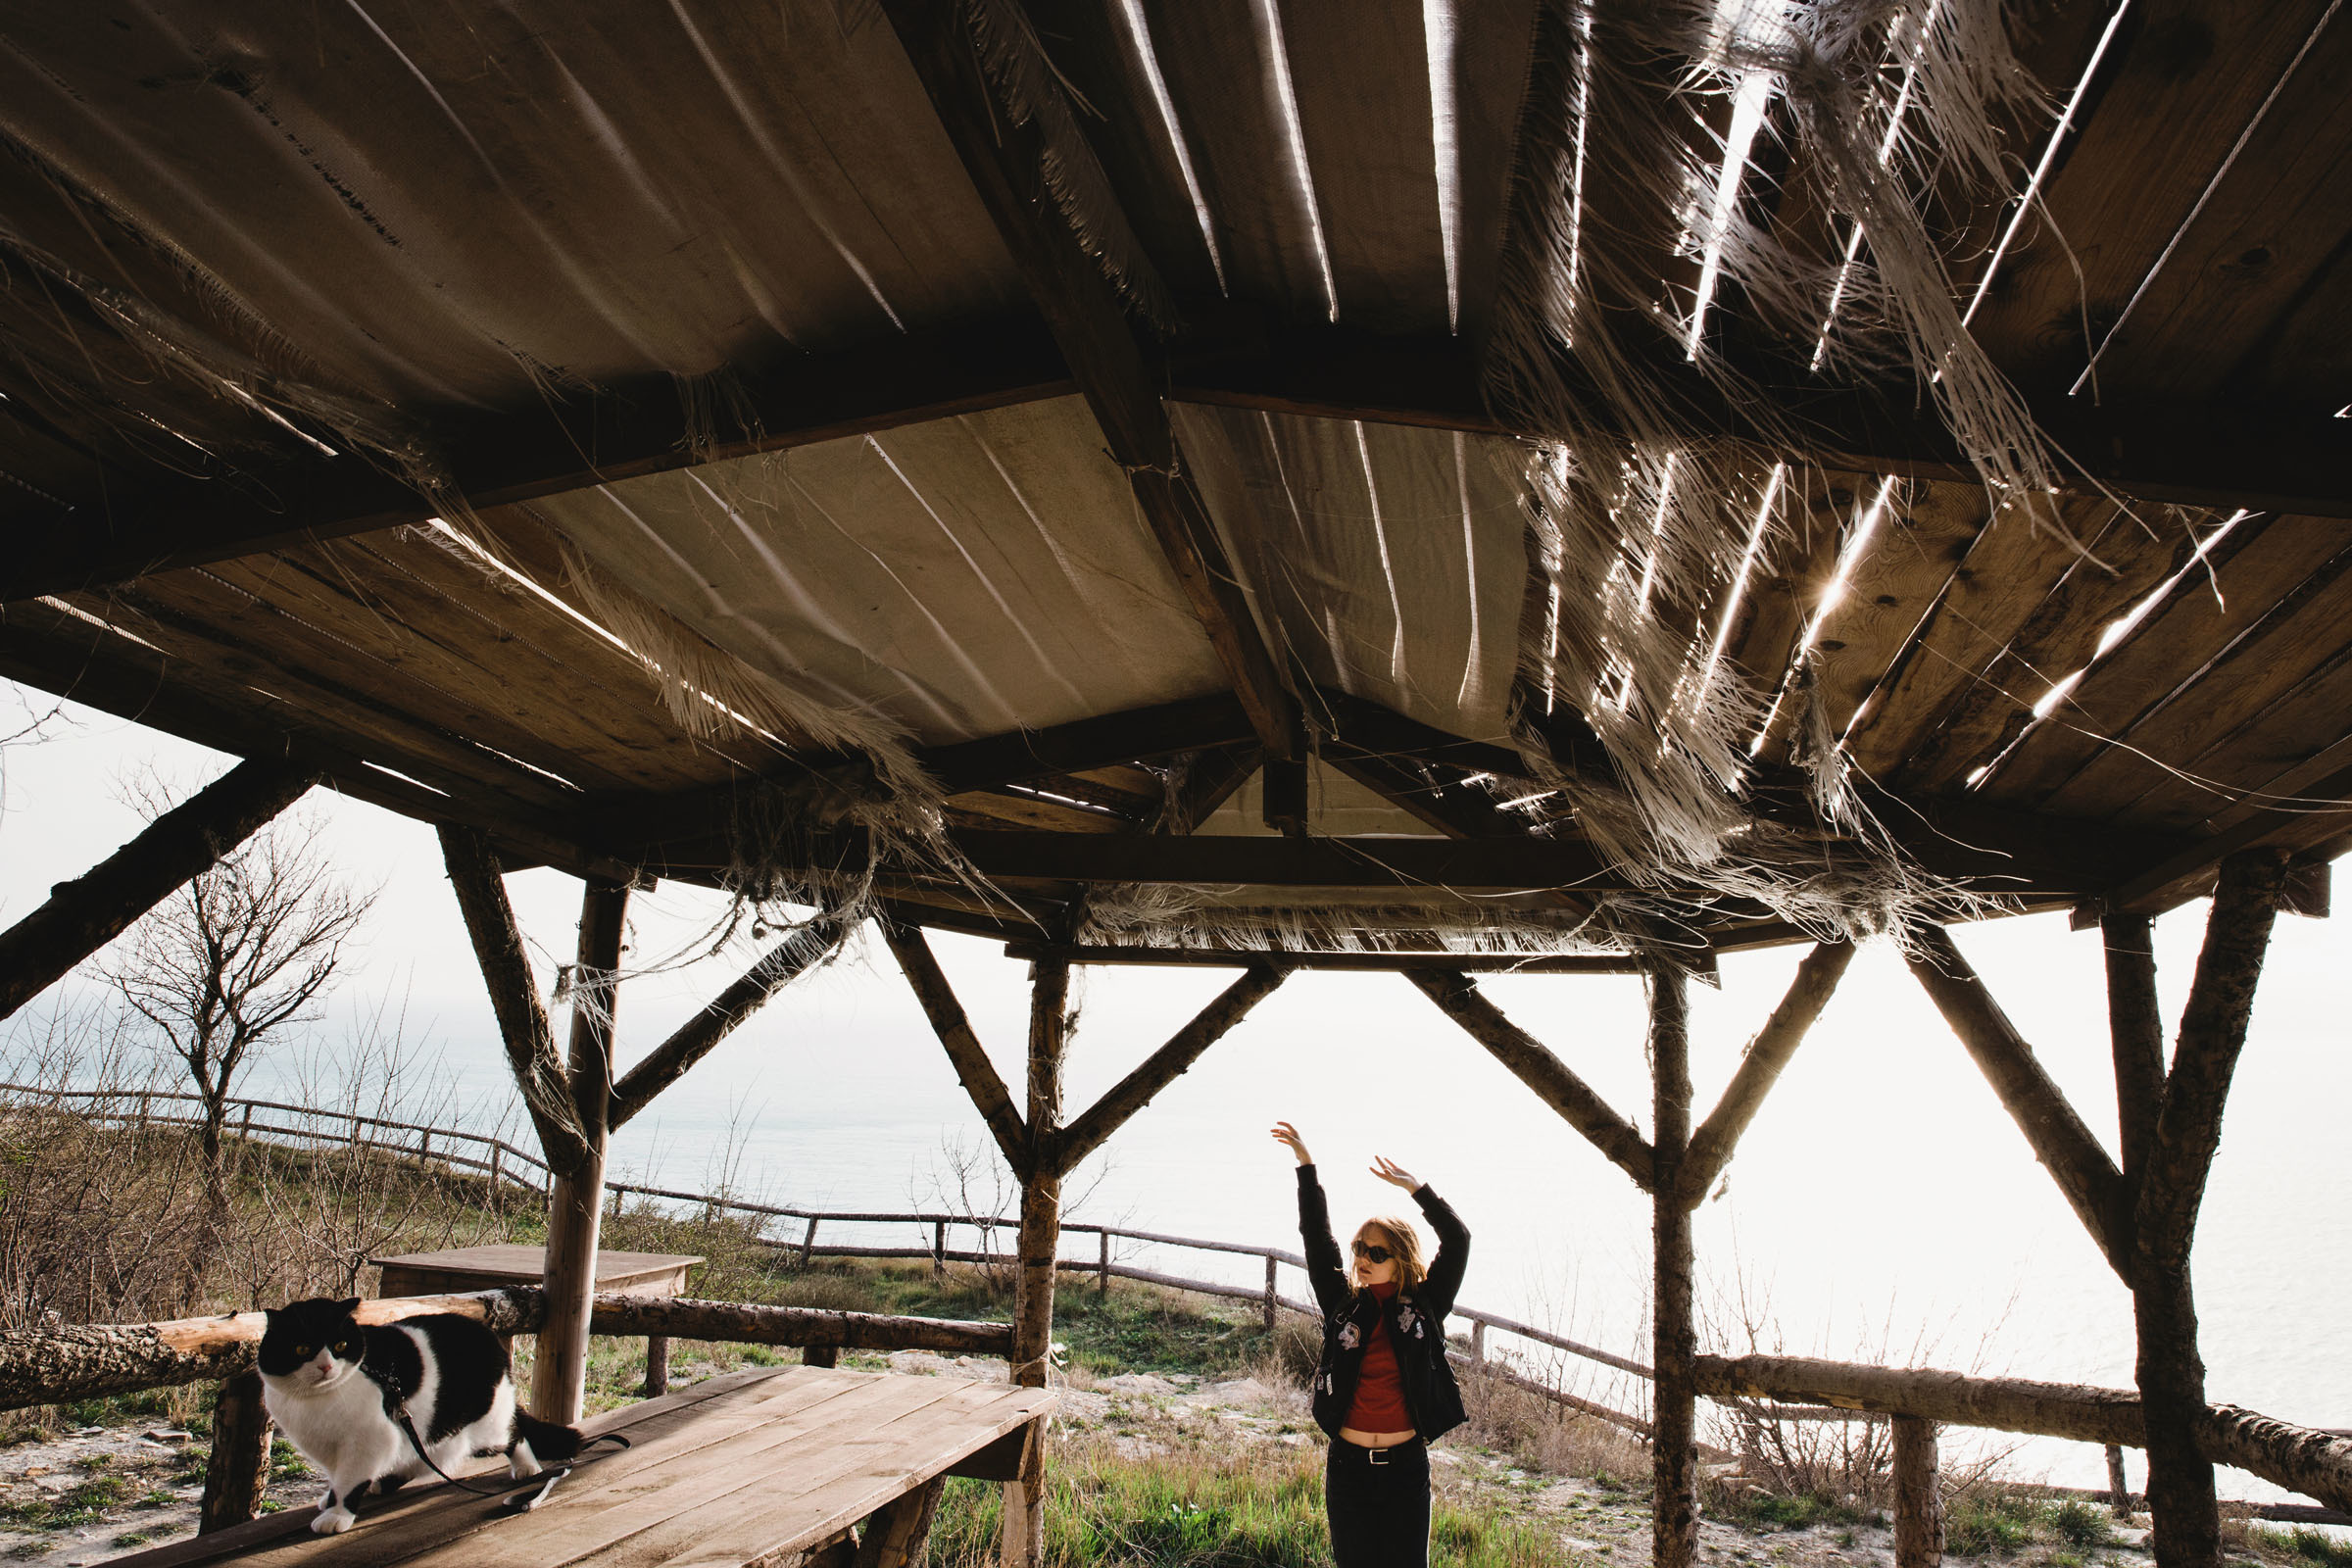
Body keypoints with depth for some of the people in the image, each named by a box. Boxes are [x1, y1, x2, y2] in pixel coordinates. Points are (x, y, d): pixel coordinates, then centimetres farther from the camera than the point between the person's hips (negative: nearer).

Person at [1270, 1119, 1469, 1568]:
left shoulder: (1423, 1308, -1)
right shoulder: (1344, 1305, 2)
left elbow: (1458, 1240, -8)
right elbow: (1317, 1238, -3)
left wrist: (1415, 1186, -12)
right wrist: (1306, 1165, -7)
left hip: (1406, 1464, -1)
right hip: (1349, 1463, 2)